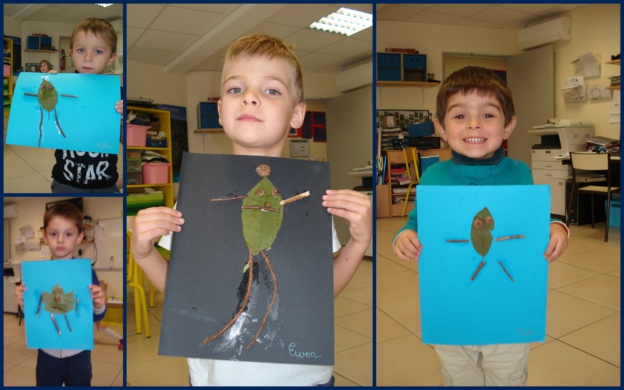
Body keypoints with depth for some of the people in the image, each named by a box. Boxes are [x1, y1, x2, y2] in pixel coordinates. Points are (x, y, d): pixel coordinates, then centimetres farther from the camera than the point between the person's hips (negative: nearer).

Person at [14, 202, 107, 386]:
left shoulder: (86, 272, -12)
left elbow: (95, 317, -6)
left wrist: (99, 306, -27)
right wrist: (24, 304, -18)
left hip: (78, 355, -1)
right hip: (47, 354, 2)